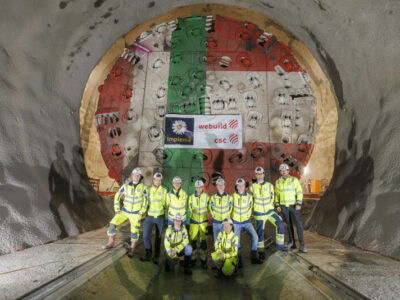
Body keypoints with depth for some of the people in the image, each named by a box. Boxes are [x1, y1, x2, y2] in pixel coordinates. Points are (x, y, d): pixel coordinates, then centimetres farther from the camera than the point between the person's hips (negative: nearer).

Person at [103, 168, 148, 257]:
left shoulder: (143, 187, -9)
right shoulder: (126, 186, -6)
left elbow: (146, 200, -2)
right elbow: (117, 196, 1)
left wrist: (142, 211, -5)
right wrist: (117, 209, -3)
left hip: (135, 213, -2)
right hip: (124, 211, 2)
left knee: (134, 231, 2)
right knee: (113, 224, -8)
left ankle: (132, 248, 23)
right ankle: (111, 242, 12)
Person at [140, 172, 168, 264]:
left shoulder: (164, 190, 1)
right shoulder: (148, 190, 1)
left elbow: (166, 203, 8)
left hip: (160, 217, 0)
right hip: (149, 216, 0)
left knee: (158, 237, 9)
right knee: (146, 236, -9)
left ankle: (156, 256, 23)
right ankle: (148, 254, 14)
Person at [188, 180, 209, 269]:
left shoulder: (206, 196, -3)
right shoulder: (191, 197, -1)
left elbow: (208, 208, 7)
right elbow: (190, 209, 10)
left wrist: (205, 216, 7)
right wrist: (193, 216, 9)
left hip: (204, 221, -1)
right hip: (194, 221, 1)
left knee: (203, 241, 1)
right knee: (193, 241, 4)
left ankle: (203, 260, 13)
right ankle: (193, 259, 19)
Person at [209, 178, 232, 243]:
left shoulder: (228, 197, -1)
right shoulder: (213, 197, -1)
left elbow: (230, 207, 11)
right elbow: (210, 207, 11)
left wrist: (227, 215, 2)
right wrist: (214, 215, 2)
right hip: (216, 221, 0)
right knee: (216, 239, 8)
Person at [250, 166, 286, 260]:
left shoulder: (269, 185, -2)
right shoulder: (252, 187, -3)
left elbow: (272, 197, 12)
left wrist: (269, 206, 12)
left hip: (269, 211, 1)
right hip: (259, 213, -1)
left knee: (280, 224, -17)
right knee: (260, 232, 1)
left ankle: (280, 245, 1)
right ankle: (261, 252, 20)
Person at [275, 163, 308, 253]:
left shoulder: (294, 180, -5)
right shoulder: (278, 182, 5)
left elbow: (299, 192, -8)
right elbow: (277, 194, 10)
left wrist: (299, 204, -17)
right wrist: (277, 205, 2)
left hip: (294, 205, -3)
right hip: (284, 206, 3)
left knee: (298, 224, -7)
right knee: (288, 224, 9)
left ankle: (302, 245, -2)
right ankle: (291, 242, 21)